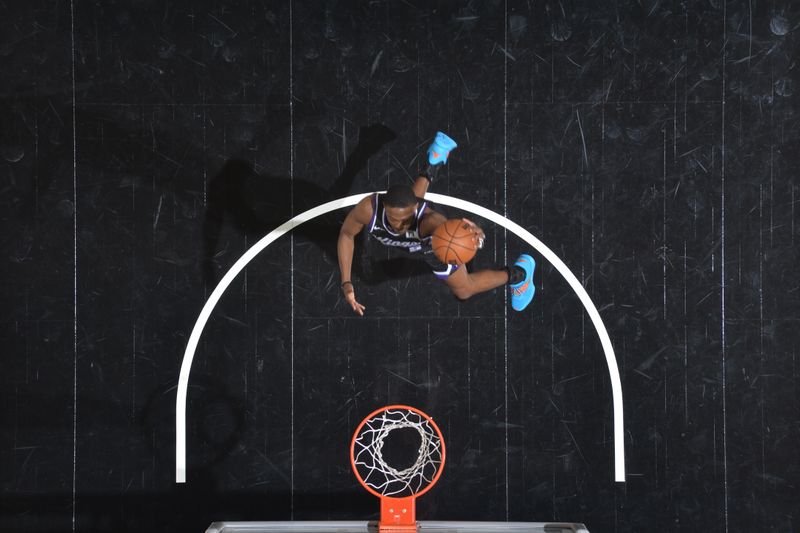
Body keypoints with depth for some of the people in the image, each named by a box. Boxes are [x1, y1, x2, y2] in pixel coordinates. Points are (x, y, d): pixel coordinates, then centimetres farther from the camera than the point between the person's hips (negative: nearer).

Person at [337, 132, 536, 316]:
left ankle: (517, 274, 44)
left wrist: (475, 234, -95)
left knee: (464, 290, 21)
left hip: (434, 245, -3)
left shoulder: (429, 220, -52)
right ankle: (434, 164, 59)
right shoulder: (370, 207, -44)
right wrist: (346, 283, -28)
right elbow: (346, 233, -24)